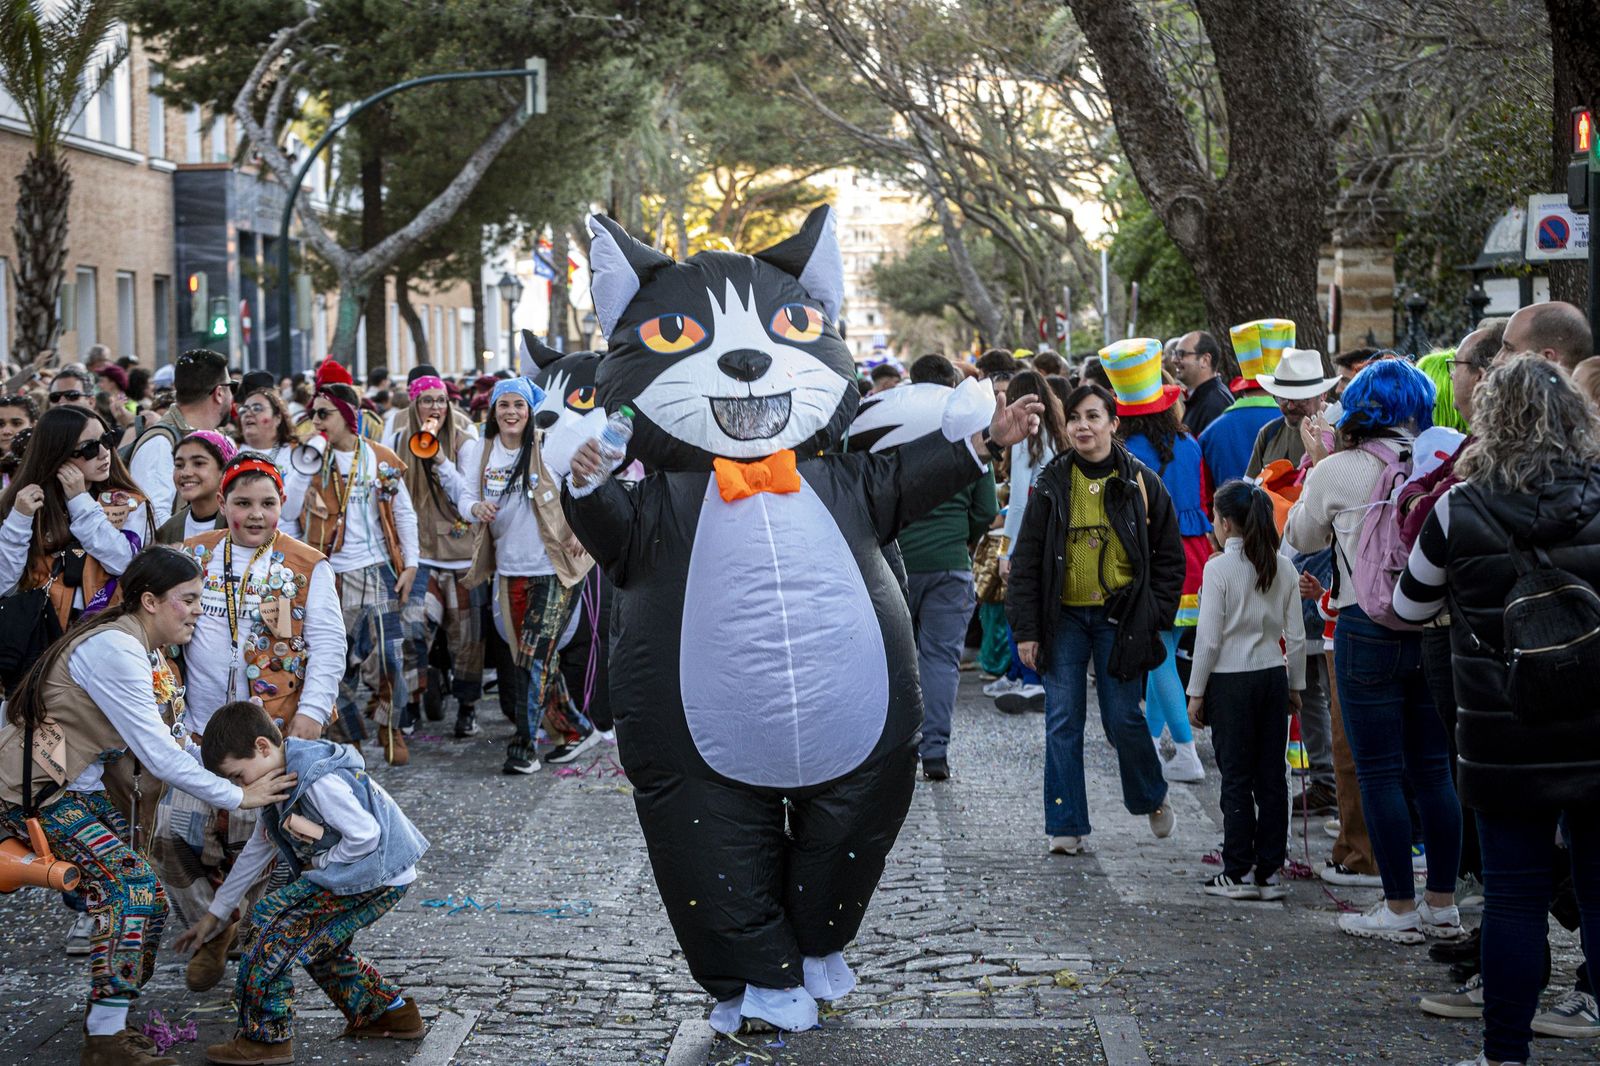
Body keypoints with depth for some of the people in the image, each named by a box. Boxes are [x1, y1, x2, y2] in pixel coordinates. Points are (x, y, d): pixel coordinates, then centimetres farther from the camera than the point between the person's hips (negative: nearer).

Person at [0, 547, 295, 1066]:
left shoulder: (148, 654, 10)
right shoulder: (113, 650, -22)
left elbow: (177, 743, 9)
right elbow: (159, 756, -24)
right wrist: (237, 796, -17)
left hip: (83, 789, 10)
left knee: (146, 901, 4)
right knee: (130, 885, -19)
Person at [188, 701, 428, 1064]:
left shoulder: (317, 781, -24)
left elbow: (365, 836, -26)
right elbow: (255, 853, 18)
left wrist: (320, 863, -10)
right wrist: (214, 914, 20)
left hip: (378, 877, -10)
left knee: (272, 917, -12)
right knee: (319, 944, 24)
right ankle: (394, 1013, 31)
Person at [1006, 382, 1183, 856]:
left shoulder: (1141, 483, 1)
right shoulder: (1053, 483, 3)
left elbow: (1170, 557, 6)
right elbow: (1026, 559, 4)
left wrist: (1154, 617, -3)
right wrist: (1026, 629, -2)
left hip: (1118, 617, -1)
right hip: (1064, 616, 2)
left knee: (1123, 719, 0)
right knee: (1063, 722, -1)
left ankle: (1152, 799, 26)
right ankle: (1066, 825, 6)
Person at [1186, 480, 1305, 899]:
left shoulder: (1219, 568, -12)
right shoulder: (1283, 568, 3)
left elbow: (1209, 637, -12)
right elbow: (1297, 636, 5)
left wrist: (1196, 692, -5)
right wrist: (1295, 685, 15)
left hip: (1230, 680, -5)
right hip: (1273, 676, 5)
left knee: (1236, 778, 1)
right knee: (1271, 778, 7)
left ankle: (1239, 873, 3)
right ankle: (1270, 871, 10)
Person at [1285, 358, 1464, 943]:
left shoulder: (1337, 472, -7)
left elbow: (1301, 536, 11)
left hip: (1368, 629, -4)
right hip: (1434, 628, 4)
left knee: (1379, 773, 2)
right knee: (1433, 769, 11)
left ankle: (1401, 908, 4)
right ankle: (1443, 905, 17)